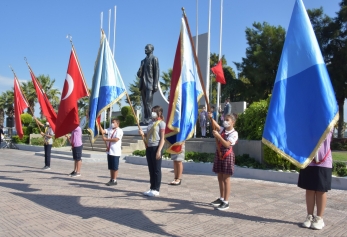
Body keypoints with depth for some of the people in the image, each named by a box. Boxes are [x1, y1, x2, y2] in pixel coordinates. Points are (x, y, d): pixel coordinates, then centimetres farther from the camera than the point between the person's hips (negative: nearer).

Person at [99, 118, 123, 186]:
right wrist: (99, 125, -8)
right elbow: (103, 131, 3)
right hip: (109, 151, 7)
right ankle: (111, 179, 21)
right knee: (110, 167, 13)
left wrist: (106, 139, -16)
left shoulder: (119, 131, -9)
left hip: (115, 152, -7)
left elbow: (116, 139, -20)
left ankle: (114, 180, 7)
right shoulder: (110, 129, 14)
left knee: (115, 167, 0)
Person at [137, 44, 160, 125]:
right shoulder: (143, 60, 23)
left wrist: (155, 85, -13)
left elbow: (156, 72, -5)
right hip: (143, 84, 7)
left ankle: (149, 119, -10)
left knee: (148, 103, -12)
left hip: (150, 84, -7)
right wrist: (139, 73, -1)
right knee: (144, 103, 5)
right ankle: (145, 119, 7)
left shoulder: (154, 59, 3)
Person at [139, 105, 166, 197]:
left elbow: (162, 138, -10)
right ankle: (152, 188, 19)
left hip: (156, 147, -7)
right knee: (151, 169, 11)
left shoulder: (161, 123, -6)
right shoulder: (151, 122, 16)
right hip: (149, 147, 8)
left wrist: (159, 150, -17)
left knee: (156, 169, -1)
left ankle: (156, 190, 6)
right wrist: (143, 134, 3)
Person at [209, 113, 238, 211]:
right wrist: (211, 118, -28)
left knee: (226, 179, -3)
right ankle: (221, 198, 28)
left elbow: (227, 144, -22)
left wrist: (218, 136, -30)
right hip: (219, 155, 7)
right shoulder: (222, 129, 9)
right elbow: (216, 125, -11)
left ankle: (226, 202, 4)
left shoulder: (234, 133, -10)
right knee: (220, 178, 14)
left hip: (227, 156, -7)